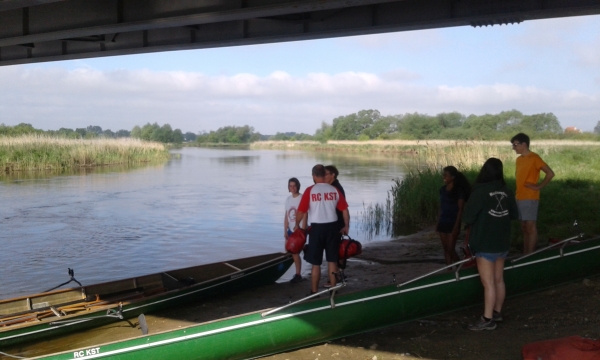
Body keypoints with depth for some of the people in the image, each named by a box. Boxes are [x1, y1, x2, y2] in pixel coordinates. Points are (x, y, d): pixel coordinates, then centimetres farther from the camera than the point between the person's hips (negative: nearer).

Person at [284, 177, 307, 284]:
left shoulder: (302, 198, -12)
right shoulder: (288, 199, 9)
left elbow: (304, 216, -14)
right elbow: (286, 216, 11)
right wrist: (285, 231, 8)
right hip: (291, 230, 6)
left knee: (295, 252, -7)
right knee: (294, 252, 8)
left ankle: (298, 274, 4)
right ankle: (298, 274, 18)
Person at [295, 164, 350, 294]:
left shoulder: (310, 191, -8)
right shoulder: (335, 190, 2)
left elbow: (301, 211, -7)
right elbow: (345, 210, 4)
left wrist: (297, 225, 10)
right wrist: (346, 226, 17)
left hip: (317, 228, -3)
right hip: (332, 227, 3)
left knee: (316, 263, 6)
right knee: (332, 260, 12)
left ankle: (314, 292, 13)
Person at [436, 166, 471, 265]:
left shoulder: (459, 190, -10)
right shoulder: (442, 189, 8)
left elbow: (460, 210, -11)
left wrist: (456, 226, -16)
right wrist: (438, 223, 11)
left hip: (453, 223, -6)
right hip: (443, 223, 6)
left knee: (451, 249, -6)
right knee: (446, 249, 8)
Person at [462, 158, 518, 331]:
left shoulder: (480, 191, -17)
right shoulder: (507, 192, 1)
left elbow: (467, 218, -14)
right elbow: (515, 215, 13)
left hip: (485, 245, -6)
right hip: (502, 244, 7)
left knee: (488, 283, -4)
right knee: (499, 280, 17)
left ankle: (488, 319, -1)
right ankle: (497, 312, 29)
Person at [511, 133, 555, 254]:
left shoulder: (534, 158, -10)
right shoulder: (519, 159, 14)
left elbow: (550, 173, -14)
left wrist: (538, 187, -12)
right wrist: (517, 195, 11)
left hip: (530, 198, -8)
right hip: (520, 198, 8)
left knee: (530, 226, -6)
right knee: (524, 227, 10)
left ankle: (530, 254, -4)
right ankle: (525, 253, 14)